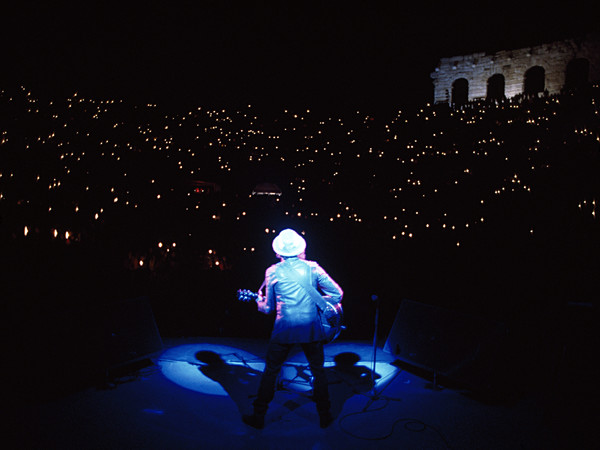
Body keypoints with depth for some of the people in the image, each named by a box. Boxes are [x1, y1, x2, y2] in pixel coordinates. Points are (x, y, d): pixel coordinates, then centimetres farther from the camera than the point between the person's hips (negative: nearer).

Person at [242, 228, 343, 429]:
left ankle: (258, 416, 22)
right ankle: (324, 416, 25)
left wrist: (259, 301, 25)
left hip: (284, 329, -1)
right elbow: (337, 294, -1)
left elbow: (268, 307, 3)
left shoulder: (272, 272, -3)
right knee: (318, 370, 17)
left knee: (271, 371, 14)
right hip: (311, 327, 1)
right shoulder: (312, 268, 0)